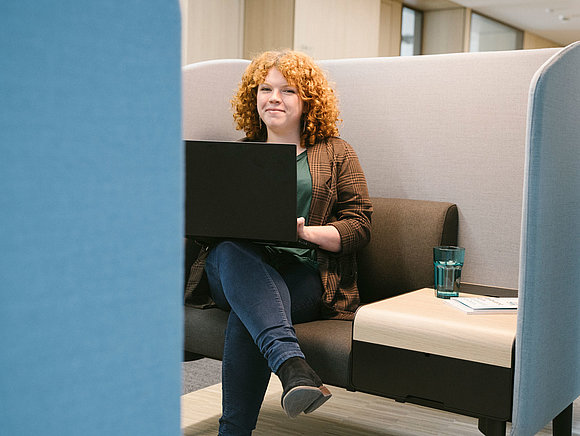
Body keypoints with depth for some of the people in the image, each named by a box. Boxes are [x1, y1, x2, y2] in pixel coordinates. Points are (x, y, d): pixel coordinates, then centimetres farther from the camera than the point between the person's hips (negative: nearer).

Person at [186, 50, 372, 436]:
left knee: (247, 316, -35)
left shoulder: (335, 153, 16)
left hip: (303, 272, -2)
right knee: (233, 250, -36)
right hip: (240, 271, 2)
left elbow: (360, 225, 7)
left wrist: (307, 231, -12)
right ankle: (291, 363, -52)